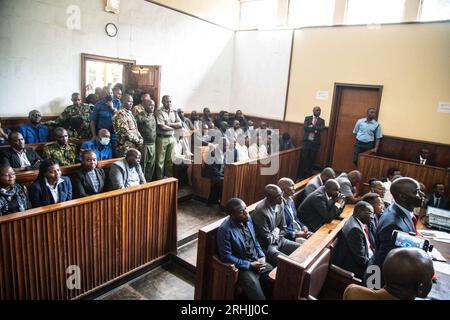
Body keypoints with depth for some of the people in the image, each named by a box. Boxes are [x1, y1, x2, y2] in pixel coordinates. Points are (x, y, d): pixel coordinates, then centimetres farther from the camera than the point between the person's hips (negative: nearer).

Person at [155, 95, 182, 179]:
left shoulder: (174, 112, 12)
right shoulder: (159, 112, -7)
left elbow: (180, 124, 4)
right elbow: (162, 127, -15)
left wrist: (169, 124, -11)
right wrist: (174, 127, -2)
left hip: (172, 138, 5)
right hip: (162, 138, -5)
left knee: (170, 160, 11)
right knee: (160, 161, 1)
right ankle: (159, 179, 11)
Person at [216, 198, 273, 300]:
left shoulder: (248, 219, -2)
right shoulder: (225, 229, -23)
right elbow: (226, 257, -20)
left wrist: (262, 256, -2)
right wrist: (250, 265, -18)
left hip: (257, 261, 6)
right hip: (242, 267, -6)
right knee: (258, 296, -22)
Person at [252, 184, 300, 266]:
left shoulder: (279, 205, -2)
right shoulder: (261, 211, -28)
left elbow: (283, 229, 10)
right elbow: (268, 240, -22)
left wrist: (275, 237, -7)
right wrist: (276, 231, -5)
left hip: (278, 240, 8)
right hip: (266, 246, -8)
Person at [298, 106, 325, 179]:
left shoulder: (322, 120, 10)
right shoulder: (307, 118, 7)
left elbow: (322, 129, -8)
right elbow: (305, 127, -8)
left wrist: (312, 126, -12)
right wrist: (315, 129, -14)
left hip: (315, 142, 1)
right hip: (307, 141, -1)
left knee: (311, 159, 4)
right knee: (303, 158, 0)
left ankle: (308, 175, 14)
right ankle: (300, 176, 7)